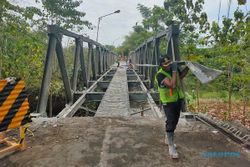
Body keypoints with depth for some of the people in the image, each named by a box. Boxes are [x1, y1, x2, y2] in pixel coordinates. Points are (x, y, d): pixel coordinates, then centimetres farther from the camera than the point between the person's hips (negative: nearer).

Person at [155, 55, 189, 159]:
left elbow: (181, 76, 18)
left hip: (178, 100, 7)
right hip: (168, 102, -7)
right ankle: (171, 147, 1)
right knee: (170, 122, -10)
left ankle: (168, 139, 38)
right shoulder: (160, 75, -25)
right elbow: (172, 85, -36)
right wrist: (174, 71, -29)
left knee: (175, 121, 18)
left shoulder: (173, 68, -4)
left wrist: (188, 67, 6)